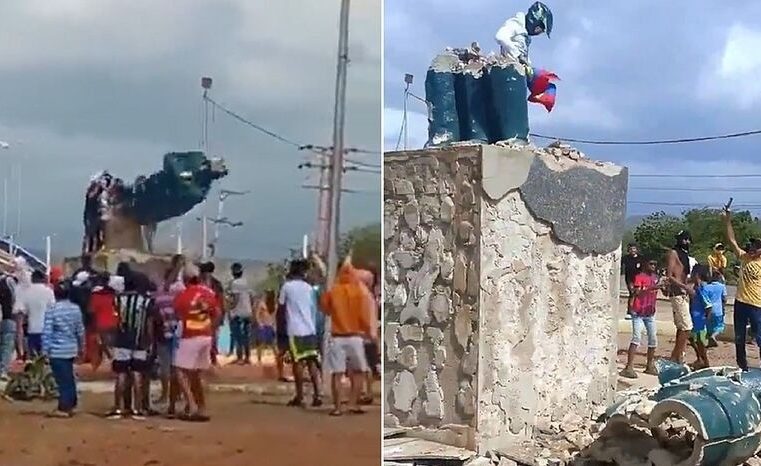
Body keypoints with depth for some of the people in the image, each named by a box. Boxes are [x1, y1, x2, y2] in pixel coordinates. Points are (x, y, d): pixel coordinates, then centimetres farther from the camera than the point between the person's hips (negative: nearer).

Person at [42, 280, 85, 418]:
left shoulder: (52, 310, -13)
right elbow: (80, 330, 9)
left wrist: (45, 349, -5)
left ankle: (64, 408, 0)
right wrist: (81, 347, 20)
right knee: (69, 378, 14)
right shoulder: (75, 309, 2)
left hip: (57, 351, -5)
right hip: (71, 349, 5)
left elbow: (47, 332, -13)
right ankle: (70, 405, 19)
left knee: (63, 379, -3)